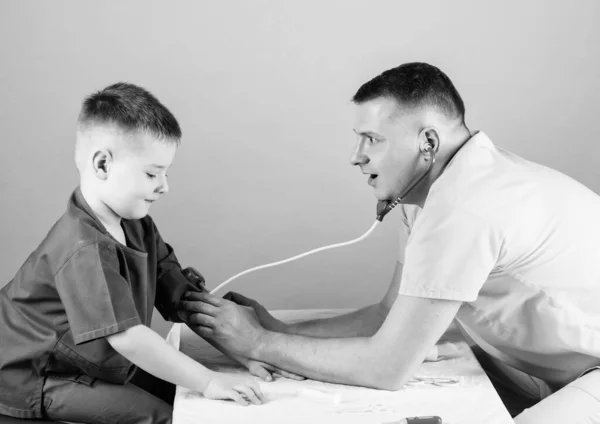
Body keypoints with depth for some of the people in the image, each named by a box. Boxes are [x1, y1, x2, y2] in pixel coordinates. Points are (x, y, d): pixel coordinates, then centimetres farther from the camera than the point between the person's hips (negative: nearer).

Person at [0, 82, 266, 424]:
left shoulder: (135, 223, 1)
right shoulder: (85, 250, -30)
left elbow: (176, 293, 3)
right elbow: (126, 337, -35)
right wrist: (208, 381, -32)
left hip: (104, 367, 9)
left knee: (180, 390, 4)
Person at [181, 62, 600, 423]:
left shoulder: (461, 205, -29)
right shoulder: (429, 187, 1)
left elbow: (387, 367, -24)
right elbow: (392, 314, 6)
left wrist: (259, 343, -14)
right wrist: (282, 330, -4)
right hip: (565, 368, 9)